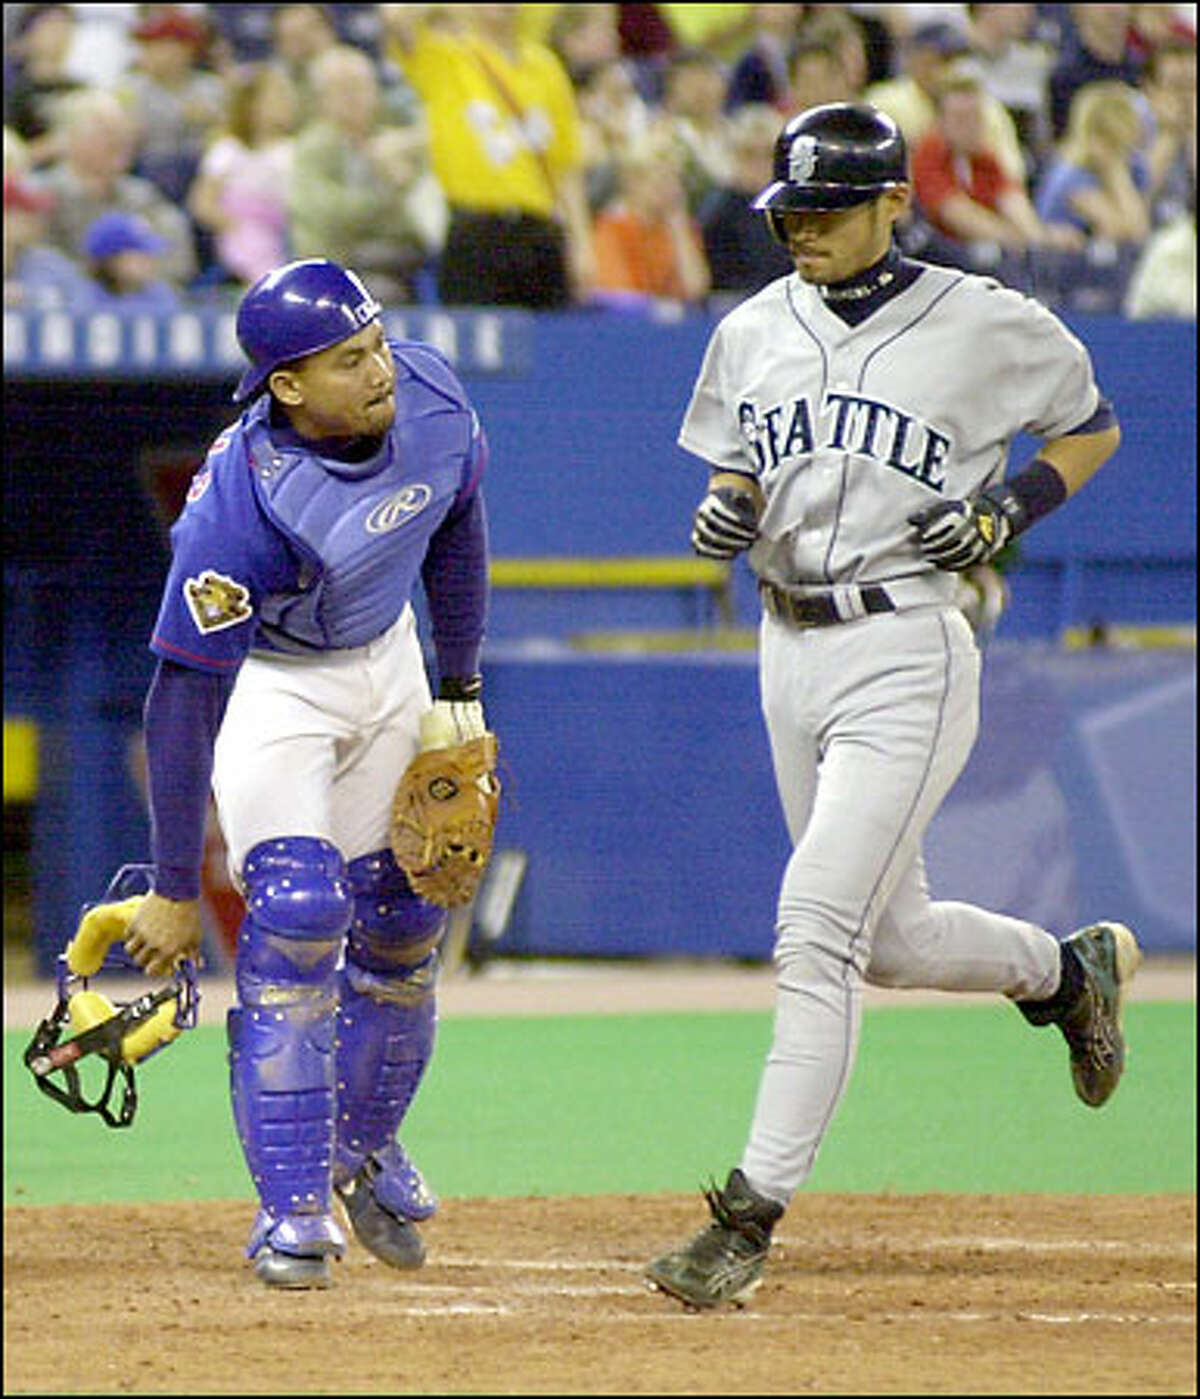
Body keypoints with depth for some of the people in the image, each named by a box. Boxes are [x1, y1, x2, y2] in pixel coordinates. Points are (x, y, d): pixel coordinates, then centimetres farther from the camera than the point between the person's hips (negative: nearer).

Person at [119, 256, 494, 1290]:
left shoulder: (431, 397, -19)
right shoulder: (241, 497, -35)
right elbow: (187, 693, -30)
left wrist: (462, 690, 9)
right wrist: (175, 890, -28)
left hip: (387, 661, 6)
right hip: (269, 685, -6)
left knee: (404, 915, 8)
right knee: (296, 909, -20)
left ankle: (368, 1147, 32)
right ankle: (293, 1206, -13)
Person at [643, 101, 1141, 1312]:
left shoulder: (986, 326, -5)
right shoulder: (753, 334, 8)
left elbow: (1091, 425, 8)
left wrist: (1010, 507, -9)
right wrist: (727, 511, -6)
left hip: (906, 652, -6)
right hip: (789, 651, 6)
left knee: (818, 928, -14)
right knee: (887, 938, 16)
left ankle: (752, 1213, -13)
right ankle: (1070, 969, 45)